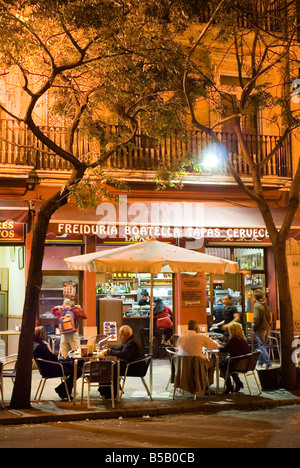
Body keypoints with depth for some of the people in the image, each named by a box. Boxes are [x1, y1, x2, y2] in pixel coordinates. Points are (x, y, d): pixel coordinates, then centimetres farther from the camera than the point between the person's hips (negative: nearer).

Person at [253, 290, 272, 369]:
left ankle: (268, 364, -9)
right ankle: (260, 362, 27)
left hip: (260, 328, -8)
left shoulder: (257, 305, -13)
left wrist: (254, 328, -9)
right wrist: (268, 324, 18)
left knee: (262, 347, -5)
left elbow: (256, 318, -19)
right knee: (263, 346, 17)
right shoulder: (265, 305, 12)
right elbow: (269, 317, 15)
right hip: (267, 327, 8)